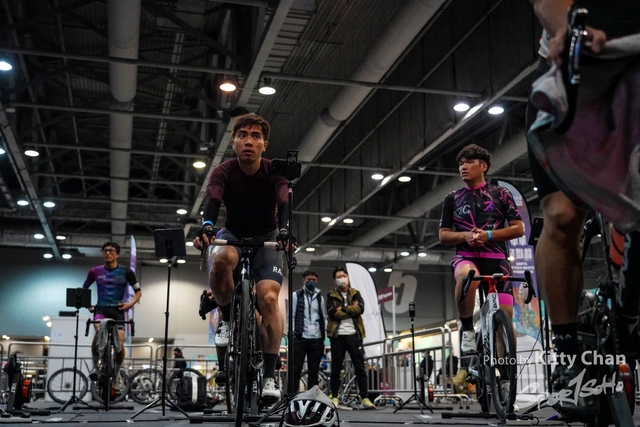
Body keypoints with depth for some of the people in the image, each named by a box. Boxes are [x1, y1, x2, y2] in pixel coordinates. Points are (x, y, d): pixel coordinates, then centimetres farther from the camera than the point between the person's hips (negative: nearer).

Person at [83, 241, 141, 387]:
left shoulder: (126, 272, 2)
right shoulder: (95, 271, 6)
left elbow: (138, 291, 10)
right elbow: (83, 289, 21)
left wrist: (131, 303, -7)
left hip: (118, 310, 0)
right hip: (101, 309, 0)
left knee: (119, 343, -15)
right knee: (99, 331, -33)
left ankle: (116, 374, 12)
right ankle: (95, 366, -14)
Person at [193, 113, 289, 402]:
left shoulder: (275, 172, -17)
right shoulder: (223, 172, -16)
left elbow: (284, 203, -33)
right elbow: (213, 201, -34)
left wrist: (284, 231, -55)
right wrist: (207, 227, -56)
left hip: (266, 237, 0)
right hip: (233, 234, 1)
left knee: (268, 298, -22)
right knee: (220, 259, -37)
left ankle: (270, 375, -12)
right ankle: (226, 320, -11)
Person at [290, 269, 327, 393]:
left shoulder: (320, 297, 16)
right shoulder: (296, 295, 7)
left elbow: (324, 318, 16)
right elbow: (292, 316, 2)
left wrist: (323, 339, 9)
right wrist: (292, 335, -6)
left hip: (316, 339, 3)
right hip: (300, 338, -3)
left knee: (314, 371, 6)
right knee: (296, 369, -3)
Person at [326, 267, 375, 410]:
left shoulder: (355, 294, 13)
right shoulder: (331, 296, 8)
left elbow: (360, 308, -7)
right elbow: (332, 313, -10)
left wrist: (342, 309, -11)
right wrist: (351, 309, -8)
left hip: (354, 334, 1)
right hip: (338, 335, -1)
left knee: (360, 367, -1)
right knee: (336, 368, 3)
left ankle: (365, 399, -1)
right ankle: (334, 398, 10)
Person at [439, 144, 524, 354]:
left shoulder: (500, 194, 9)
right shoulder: (452, 198, 12)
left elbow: (518, 228, 5)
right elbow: (443, 235, 11)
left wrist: (488, 235, -10)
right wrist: (465, 236, -10)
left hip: (496, 260, 1)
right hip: (466, 257, -1)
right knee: (467, 276, -38)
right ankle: (467, 329, -17)